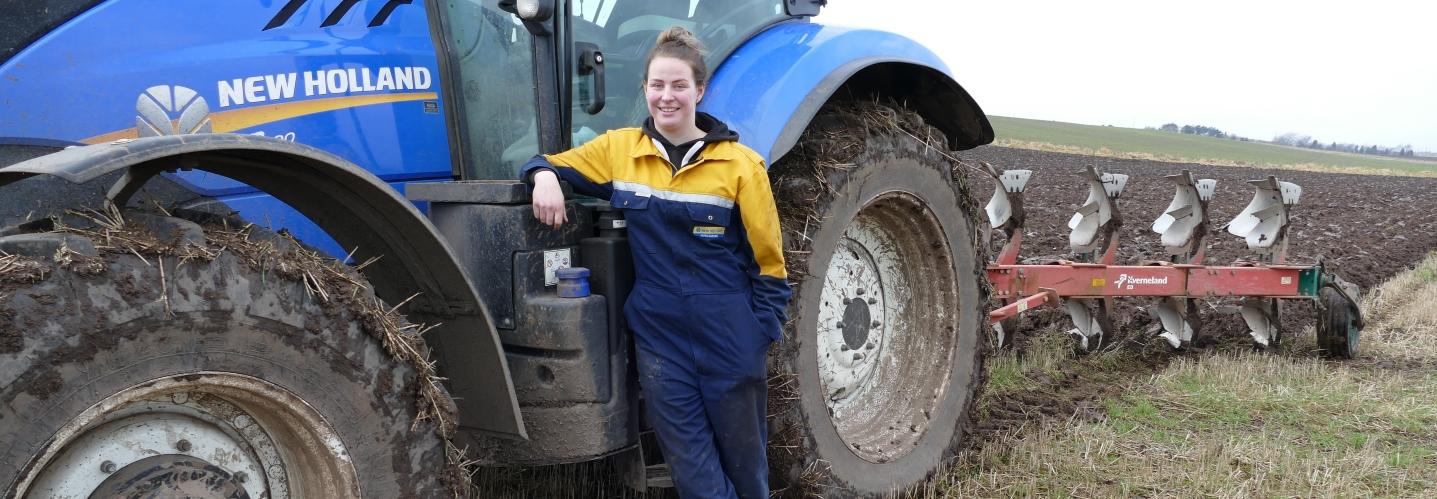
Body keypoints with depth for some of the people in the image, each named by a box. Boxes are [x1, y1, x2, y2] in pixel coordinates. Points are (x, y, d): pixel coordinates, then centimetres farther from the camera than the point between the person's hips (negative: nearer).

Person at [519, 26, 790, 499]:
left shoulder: (740, 163, -6)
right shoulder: (618, 149, 1)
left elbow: (768, 261, -3)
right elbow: (550, 164, 10)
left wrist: (761, 335, -8)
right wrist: (544, 176, -14)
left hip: (728, 337, -2)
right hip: (659, 335, 2)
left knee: (743, 460, 14)